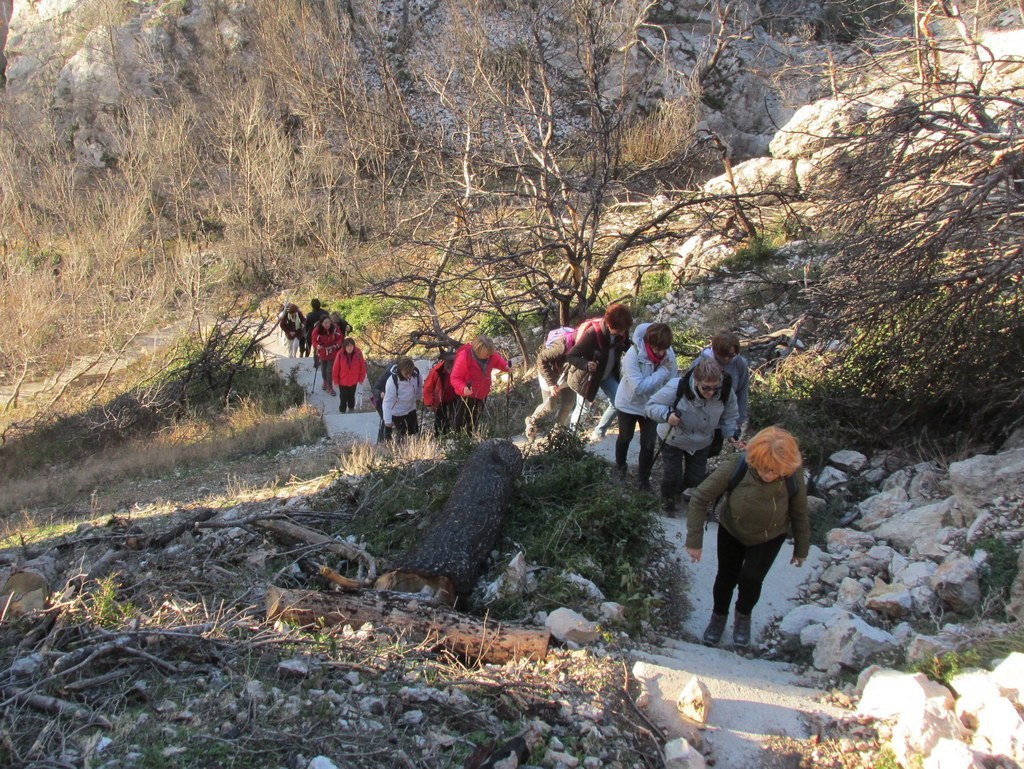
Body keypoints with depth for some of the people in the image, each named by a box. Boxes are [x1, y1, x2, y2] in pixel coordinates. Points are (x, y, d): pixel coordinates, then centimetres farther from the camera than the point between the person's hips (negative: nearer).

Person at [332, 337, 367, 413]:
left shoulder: (358, 354, -18)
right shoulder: (340, 354, -22)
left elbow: (362, 366, -6)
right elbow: (336, 368, -12)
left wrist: (361, 378, -1)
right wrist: (336, 380, -6)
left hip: (354, 381, 2)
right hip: (342, 381, -1)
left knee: (351, 396, 22)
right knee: (343, 397, 12)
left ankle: (351, 408, 45)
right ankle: (342, 410, 32)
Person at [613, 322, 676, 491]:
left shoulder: (669, 354, -19)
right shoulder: (633, 355, -32)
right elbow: (638, 387, -37)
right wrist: (661, 372, -36)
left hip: (652, 406, 2)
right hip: (629, 404, -2)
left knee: (648, 444, 3)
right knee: (625, 437, 22)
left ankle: (643, 479, 27)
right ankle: (620, 465, 51)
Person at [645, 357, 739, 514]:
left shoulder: (725, 392, -25)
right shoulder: (677, 388, -36)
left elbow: (729, 416, -5)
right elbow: (651, 406, -27)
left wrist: (731, 433, -22)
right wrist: (667, 414, -46)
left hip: (702, 443, 3)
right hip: (673, 440, -3)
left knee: (696, 478, 14)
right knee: (672, 476, 1)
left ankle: (678, 490, 51)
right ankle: (668, 499, 37)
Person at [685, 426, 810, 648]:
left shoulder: (793, 477, -31)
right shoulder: (735, 467, -35)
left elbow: (799, 515, -12)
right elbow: (700, 498, -26)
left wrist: (801, 549, 1)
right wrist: (694, 540, -26)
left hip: (769, 538, 0)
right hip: (731, 532, 0)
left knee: (751, 578, -11)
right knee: (726, 577, 9)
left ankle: (743, 615, 23)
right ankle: (719, 617, 40)